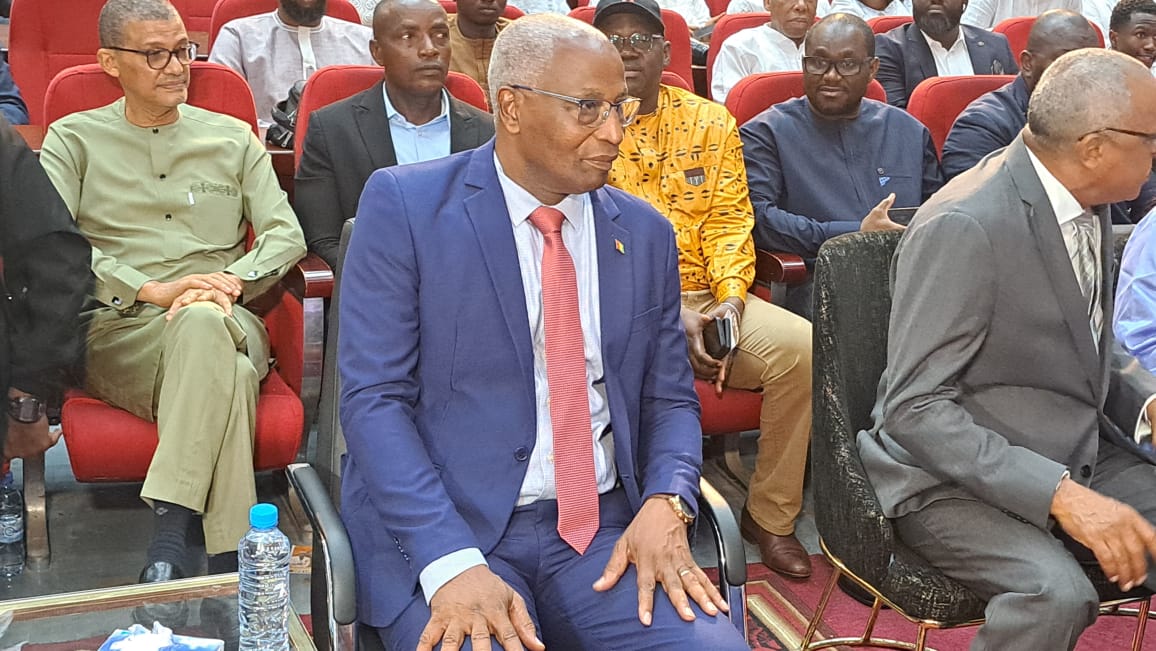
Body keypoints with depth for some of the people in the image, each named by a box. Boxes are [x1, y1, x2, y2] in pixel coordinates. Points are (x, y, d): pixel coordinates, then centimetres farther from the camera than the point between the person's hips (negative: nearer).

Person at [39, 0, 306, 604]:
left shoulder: (232, 137, 20)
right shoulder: (74, 139, 14)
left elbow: (285, 233, 11)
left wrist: (233, 280, -11)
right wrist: (152, 289, -16)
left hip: (226, 323, 2)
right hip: (118, 332, -1)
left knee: (202, 323, -39)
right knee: (227, 373, -37)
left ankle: (169, 534, -40)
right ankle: (231, 564, -36)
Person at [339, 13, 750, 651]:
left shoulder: (645, 234, 9)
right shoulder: (404, 204, -4)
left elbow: (668, 399, 14)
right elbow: (374, 397, -9)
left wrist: (664, 504, -8)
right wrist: (452, 563, -21)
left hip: (606, 528, 4)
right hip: (438, 526, -3)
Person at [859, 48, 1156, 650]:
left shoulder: (1084, 205, 4)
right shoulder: (964, 227, -22)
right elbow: (914, 408, -23)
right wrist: (1059, 494, -30)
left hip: (1077, 459, 8)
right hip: (955, 479, -7)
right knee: (1056, 594, -31)